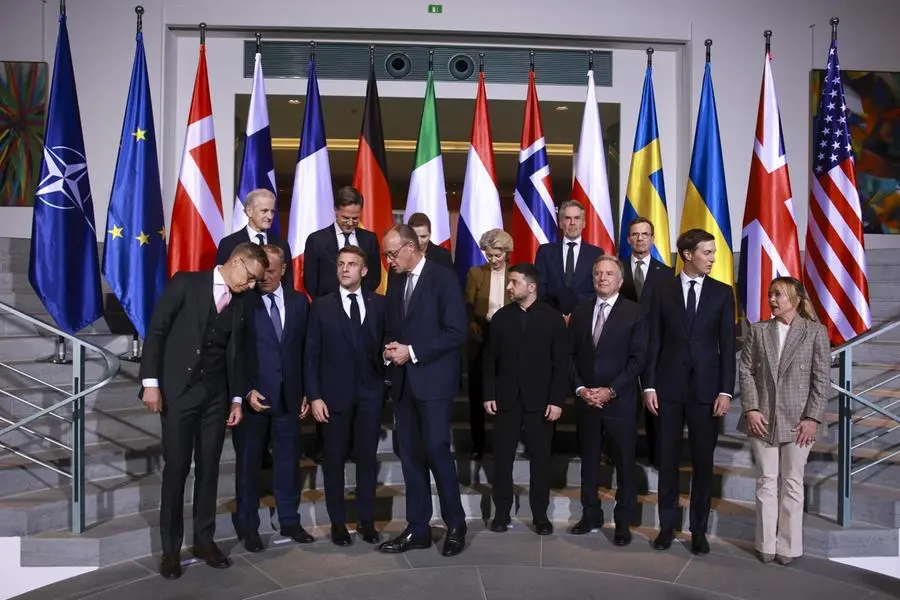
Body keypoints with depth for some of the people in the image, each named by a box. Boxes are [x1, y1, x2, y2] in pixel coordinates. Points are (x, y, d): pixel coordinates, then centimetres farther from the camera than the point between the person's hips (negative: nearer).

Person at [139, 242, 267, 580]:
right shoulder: (185, 283, -5)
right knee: (176, 469, 1)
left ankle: (204, 540, 21)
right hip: (178, 390, -4)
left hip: (216, 394, 4)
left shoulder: (240, 304, 9)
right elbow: (156, 331, -8)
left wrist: (236, 398, 9)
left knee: (208, 468, 8)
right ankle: (170, 548, 15)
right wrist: (150, 382, -14)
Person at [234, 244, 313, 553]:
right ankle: (248, 526, 22)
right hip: (253, 396, -3)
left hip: (289, 397, 3)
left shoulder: (299, 301, 7)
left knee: (288, 462, 11)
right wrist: (246, 391, -11)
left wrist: (306, 392, 6)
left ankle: (289, 521, 26)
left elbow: (305, 349, 9)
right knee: (249, 463, 8)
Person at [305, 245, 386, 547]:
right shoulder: (322, 306, 1)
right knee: (334, 461, 7)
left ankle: (367, 520, 21)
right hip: (334, 394, -1)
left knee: (367, 459, 8)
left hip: (370, 394, 1)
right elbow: (312, 355, -1)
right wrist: (314, 396, -7)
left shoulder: (379, 304, 4)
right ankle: (338, 522, 21)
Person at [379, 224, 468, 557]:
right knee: (410, 455, 9)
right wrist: (389, 349, -2)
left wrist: (413, 352, -16)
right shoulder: (396, 284, 14)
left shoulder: (444, 278, -7)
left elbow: (456, 332, -14)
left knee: (436, 450, -7)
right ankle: (417, 528, 18)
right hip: (403, 381, 7)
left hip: (433, 379, -7)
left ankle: (455, 524, 12)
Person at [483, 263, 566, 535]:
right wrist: (489, 395, 0)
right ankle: (502, 512, 17)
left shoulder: (552, 317, -1)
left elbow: (561, 363, -3)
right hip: (505, 399, 2)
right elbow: (490, 360, 7)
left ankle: (540, 515, 18)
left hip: (540, 401, -2)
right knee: (502, 458, 5)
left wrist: (557, 400, -9)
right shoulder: (501, 317, 6)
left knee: (540, 459, 6)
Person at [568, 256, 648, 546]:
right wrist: (580, 388, -5)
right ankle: (591, 514, 26)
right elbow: (571, 355, 8)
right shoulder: (580, 312, 9)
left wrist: (610, 391, -14)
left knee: (624, 463, 5)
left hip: (620, 401, -3)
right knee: (588, 460, 12)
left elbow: (638, 358, -8)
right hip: (586, 400, 4)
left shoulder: (634, 312, -3)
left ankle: (623, 521, 18)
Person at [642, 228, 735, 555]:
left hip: (706, 387, 0)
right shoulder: (663, 290, 3)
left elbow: (727, 345, 0)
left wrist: (726, 390, -6)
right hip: (668, 386, 0)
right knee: (667, 459, 7)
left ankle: (699, 529, 19)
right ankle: (667, 525, 21)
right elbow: (654, 341, 2)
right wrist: (648, 385, -3)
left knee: (703, 462, 7)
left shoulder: (722, 292, 3)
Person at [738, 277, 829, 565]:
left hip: (798, 420, -2)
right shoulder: (758, 330, 6)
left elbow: (822, 379, -2)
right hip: (762, 418, 2)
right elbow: (746, 371, 3)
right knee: (766, 482, 8)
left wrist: (812, 417, -9)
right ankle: (766, 544, 17)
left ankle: (788, 546, 18)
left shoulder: (816, 332, 1)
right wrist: (751, 409, -7)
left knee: (792, 483, 7)